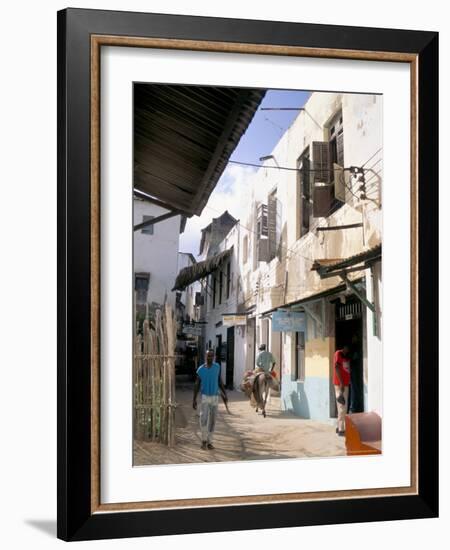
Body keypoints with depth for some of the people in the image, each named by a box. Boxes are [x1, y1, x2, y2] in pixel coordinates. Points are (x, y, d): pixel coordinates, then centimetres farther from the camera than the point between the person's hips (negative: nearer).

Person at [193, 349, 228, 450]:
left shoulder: (217, 367, -2)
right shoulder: (200, 369, -8)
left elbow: (220, 381, 7)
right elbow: (197, 385, -2)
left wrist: (224, 394, 3)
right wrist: (194, 399, -5)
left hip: (215, 397, 2)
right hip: (204, 397, -2)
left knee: (212, 421, 5)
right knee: (203, 419, -17)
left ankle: (209, 441, 16)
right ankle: (204, 439, 1)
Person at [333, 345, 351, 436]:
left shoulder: (347, 356, 16)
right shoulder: (338, 353, -9)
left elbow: (347, 369, 14)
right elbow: (337, 367, -16)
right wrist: (341, 383, -20)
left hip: (345, 384, 9)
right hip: (340, 384, -9)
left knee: (343, 407, 13)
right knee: (342, 406, -8)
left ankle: (340, 427, 20)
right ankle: (341, 429, -5)